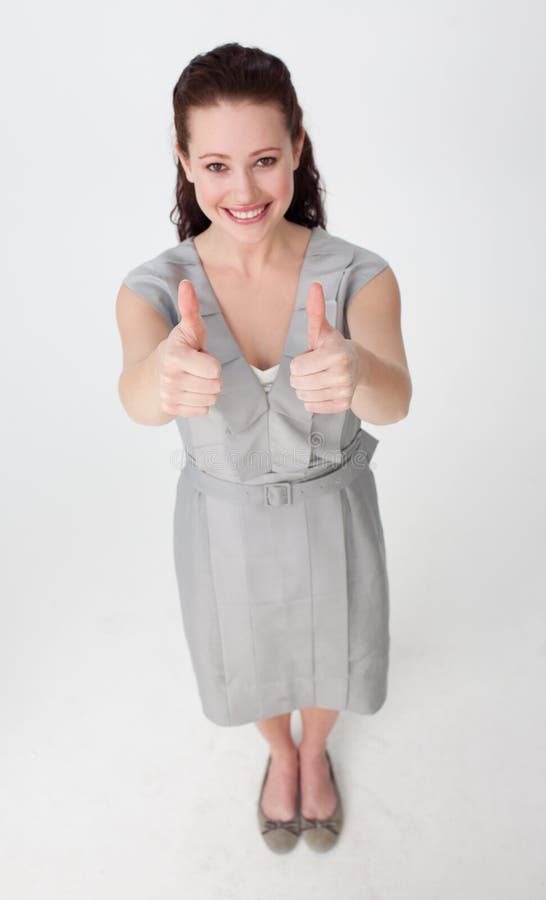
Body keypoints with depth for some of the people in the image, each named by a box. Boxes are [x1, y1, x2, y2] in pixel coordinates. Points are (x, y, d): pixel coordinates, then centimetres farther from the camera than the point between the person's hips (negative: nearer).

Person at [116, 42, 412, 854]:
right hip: (225, 526, 1)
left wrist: (353, 370, -61)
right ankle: (281, 754, 64)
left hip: (332, 517, 0)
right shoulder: (155, 287, -19)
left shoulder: (358, 274, -21)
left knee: (331, 656, 26)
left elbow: (394, 399, -37)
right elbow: (138, 396, -38)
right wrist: (165, 376, -63)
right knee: (251, 663, 27)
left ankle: (315, 752, 64)